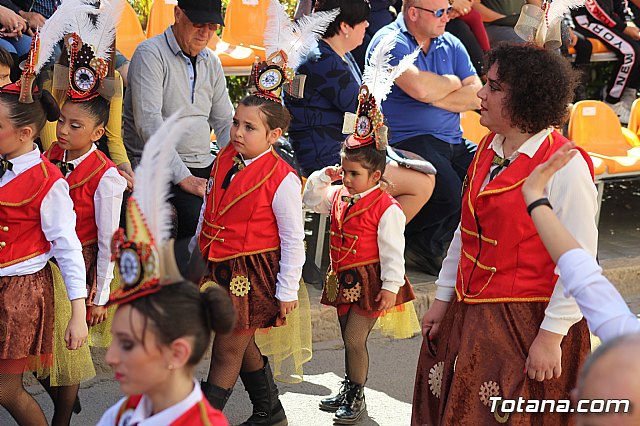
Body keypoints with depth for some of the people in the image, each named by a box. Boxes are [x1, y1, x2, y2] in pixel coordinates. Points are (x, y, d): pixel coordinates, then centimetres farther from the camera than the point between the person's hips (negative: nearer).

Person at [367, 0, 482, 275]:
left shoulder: (451, 45, 17)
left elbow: (477, 96, 5)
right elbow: (420, 88, -21)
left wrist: (435, 98, -9)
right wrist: (452, 82, -1)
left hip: (453, 142, 7)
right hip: (406, 141, -7)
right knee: (452, 194, -30)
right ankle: (418, 245, 1)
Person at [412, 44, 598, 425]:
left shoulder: (564, 166, -17)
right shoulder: (489, 150, 8)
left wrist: (551, 337, -19)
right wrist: (443, 299, 15)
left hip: (528, 322, -8)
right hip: (469, 315, 8)